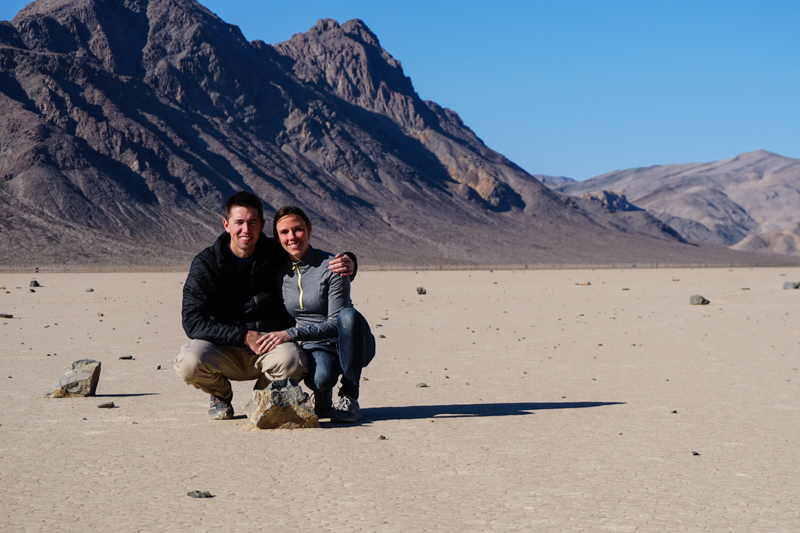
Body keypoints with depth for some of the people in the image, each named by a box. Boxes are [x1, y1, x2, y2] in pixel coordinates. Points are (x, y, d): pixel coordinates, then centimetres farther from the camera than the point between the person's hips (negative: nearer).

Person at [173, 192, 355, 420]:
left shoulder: (276, 254, 0)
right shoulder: (206, 264, -5)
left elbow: (320, 263, 14)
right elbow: (193, 322, -13)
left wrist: (347, 263, -12)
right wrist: (245, 336, -22)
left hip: (271, 343, 1)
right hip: (224, 347, -1)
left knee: (291, 360, -34)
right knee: (189, 362, -32)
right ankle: (221, 393, 7)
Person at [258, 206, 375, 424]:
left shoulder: (330, 267, -16)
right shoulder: (280, 271, -1)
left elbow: (335, 323, -20)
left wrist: (292, 334, -30)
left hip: (349, 344, -1)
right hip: (315, 348, 1)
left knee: (348, 314, -37)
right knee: (320, 379, -36)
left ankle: (349, 398, -23)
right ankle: (322, 396, 5)